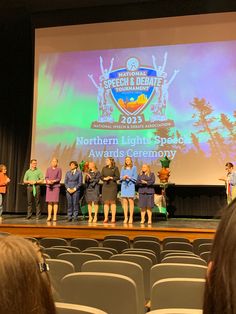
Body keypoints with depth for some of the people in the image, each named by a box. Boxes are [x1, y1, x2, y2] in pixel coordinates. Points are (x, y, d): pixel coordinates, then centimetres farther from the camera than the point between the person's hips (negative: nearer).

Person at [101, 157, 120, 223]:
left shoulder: (115, 168, 0)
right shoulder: (104, 168, 13)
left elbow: (117, 177, -4)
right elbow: (101, 176, 10)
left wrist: (111, 178, -14)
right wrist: (105, 178, -9)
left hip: (113, 186, -4)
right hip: (105, 186, 4)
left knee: (112, 202, -4)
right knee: (106, 202, 5)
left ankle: (113, 218, 2)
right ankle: (106, 218, 10)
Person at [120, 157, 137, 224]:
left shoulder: (134, 168, 4)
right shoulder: (123, 168, 15)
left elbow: (135, 178, 0)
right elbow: (120, 177, 12)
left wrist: (129, 177, -15)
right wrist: (123, 178, -9)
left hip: (131, 186, -3)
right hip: (124, 186, 3)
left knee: (131, 201, -5)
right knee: (125, 202, 1)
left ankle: (131, 218, 0)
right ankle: (125, 217, 6)